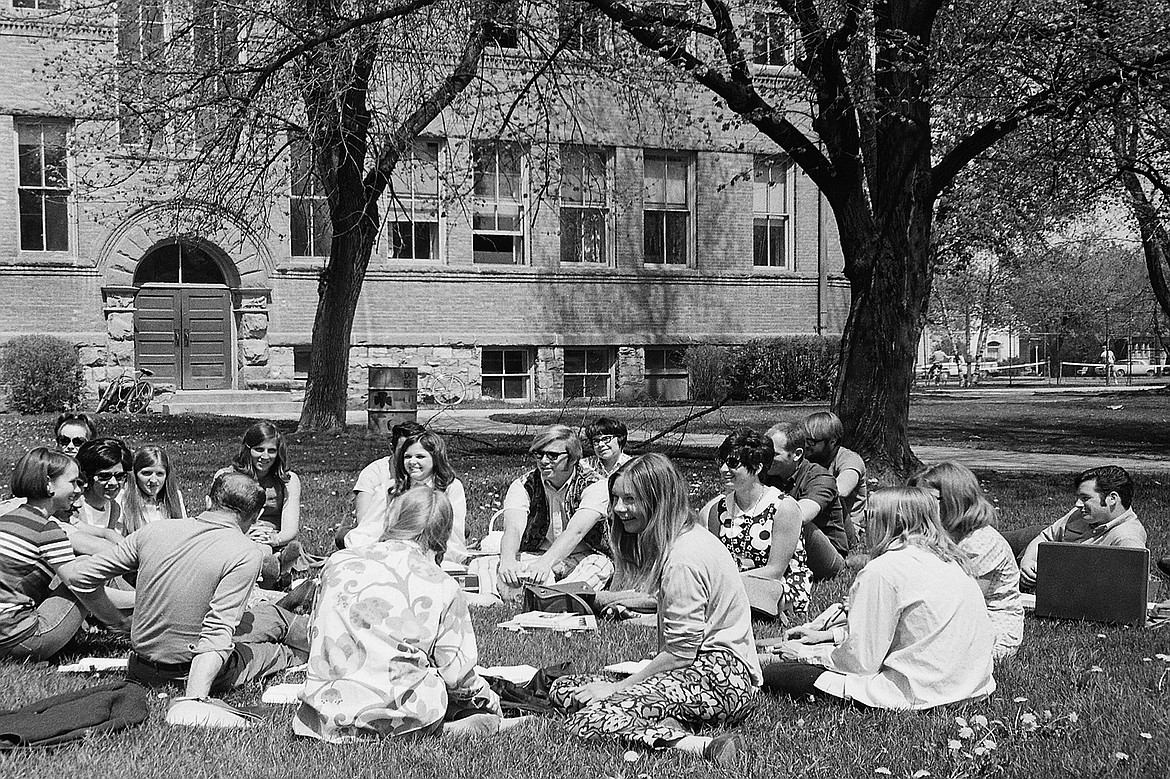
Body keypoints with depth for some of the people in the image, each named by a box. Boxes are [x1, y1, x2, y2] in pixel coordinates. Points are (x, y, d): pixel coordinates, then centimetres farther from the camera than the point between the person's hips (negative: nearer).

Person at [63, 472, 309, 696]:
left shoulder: (154, 531, -3)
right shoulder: (246, 554, -17)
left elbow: (79, 573, 4)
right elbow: (217, 632, -27)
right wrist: (193, 701, -31)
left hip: (141, 668, 6)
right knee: (273, 617, 21)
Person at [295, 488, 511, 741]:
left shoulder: (338, 561, 5)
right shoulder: (443, 587, -5)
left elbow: (317, 635, 13)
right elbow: (456, 671, -3)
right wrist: (484, 694, 19)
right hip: (401, 710, -4)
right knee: (487, 713, 15)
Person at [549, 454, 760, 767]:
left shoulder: (684, 559, -17)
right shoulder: (687, 537, 14)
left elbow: (680, 653, -16)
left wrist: (617, 688, -9)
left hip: (722, 680, -11)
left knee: (591, 720, -26)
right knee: (562, 689, 0)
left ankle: (700, 746, -30)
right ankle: (669, 725, -18)